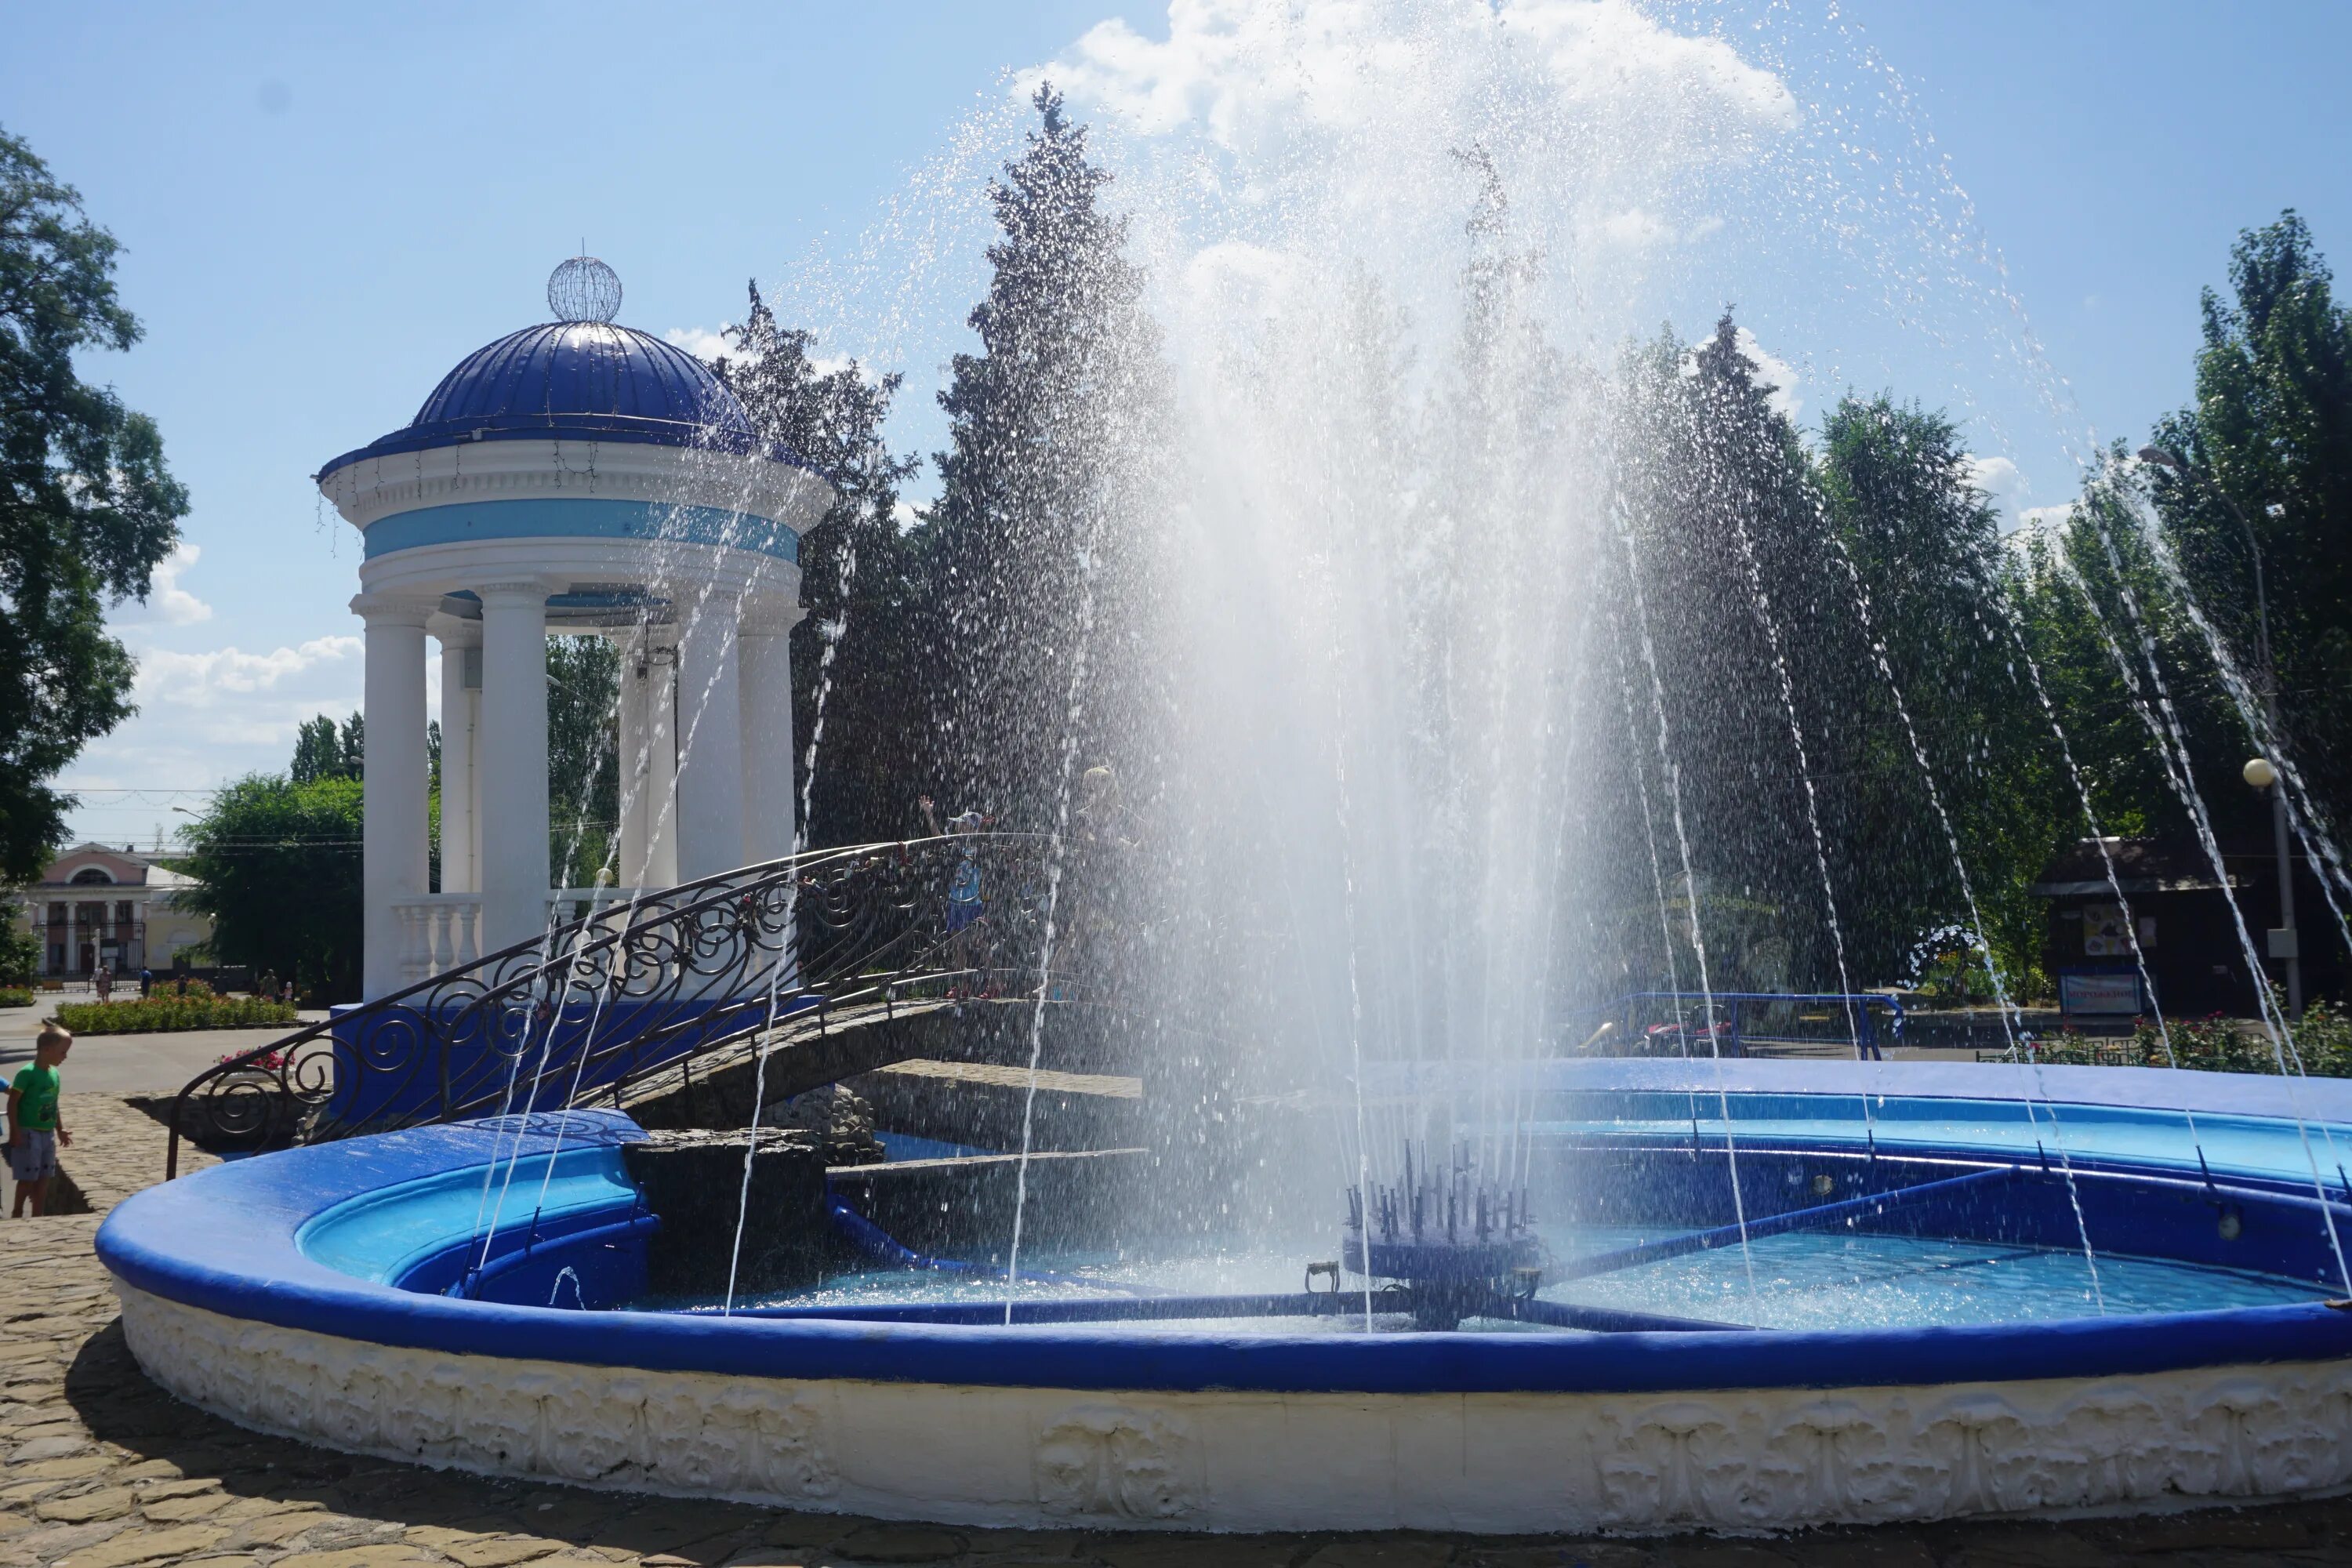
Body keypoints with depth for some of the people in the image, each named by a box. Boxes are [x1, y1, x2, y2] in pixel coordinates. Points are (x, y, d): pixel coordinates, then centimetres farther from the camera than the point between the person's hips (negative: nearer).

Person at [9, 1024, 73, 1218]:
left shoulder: (55, 1075, 8)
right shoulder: (27, 1073, -15)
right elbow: (13, 1102, -15)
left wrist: (61, 1130, 20)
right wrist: (14, 1131, -18)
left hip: (48, 1134, 7)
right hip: (28, 1134, -7)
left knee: (44, 1178, 10)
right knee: (27, 1178, -1)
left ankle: (37, 1218, 18)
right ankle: (18, 1216, 13)